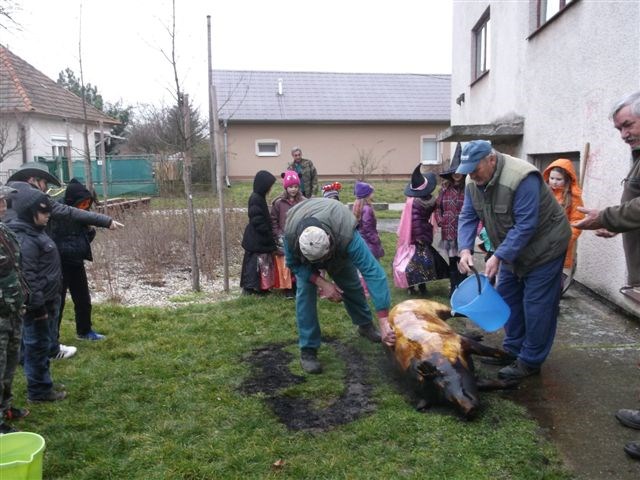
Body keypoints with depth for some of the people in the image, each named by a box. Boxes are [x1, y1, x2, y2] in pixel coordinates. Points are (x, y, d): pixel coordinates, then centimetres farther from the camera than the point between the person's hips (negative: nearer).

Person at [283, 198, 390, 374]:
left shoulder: (347, 237, -50)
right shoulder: (290, 234, -44)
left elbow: (373, 272, -52)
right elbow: (293, 264, -22)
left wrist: (385, 320, -55)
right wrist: (321, 283, -37)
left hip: (339, 251, 0)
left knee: (352, 285, 13)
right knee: (305, 292, -16)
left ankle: (365, 324, 41)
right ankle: (307, 350, -6)